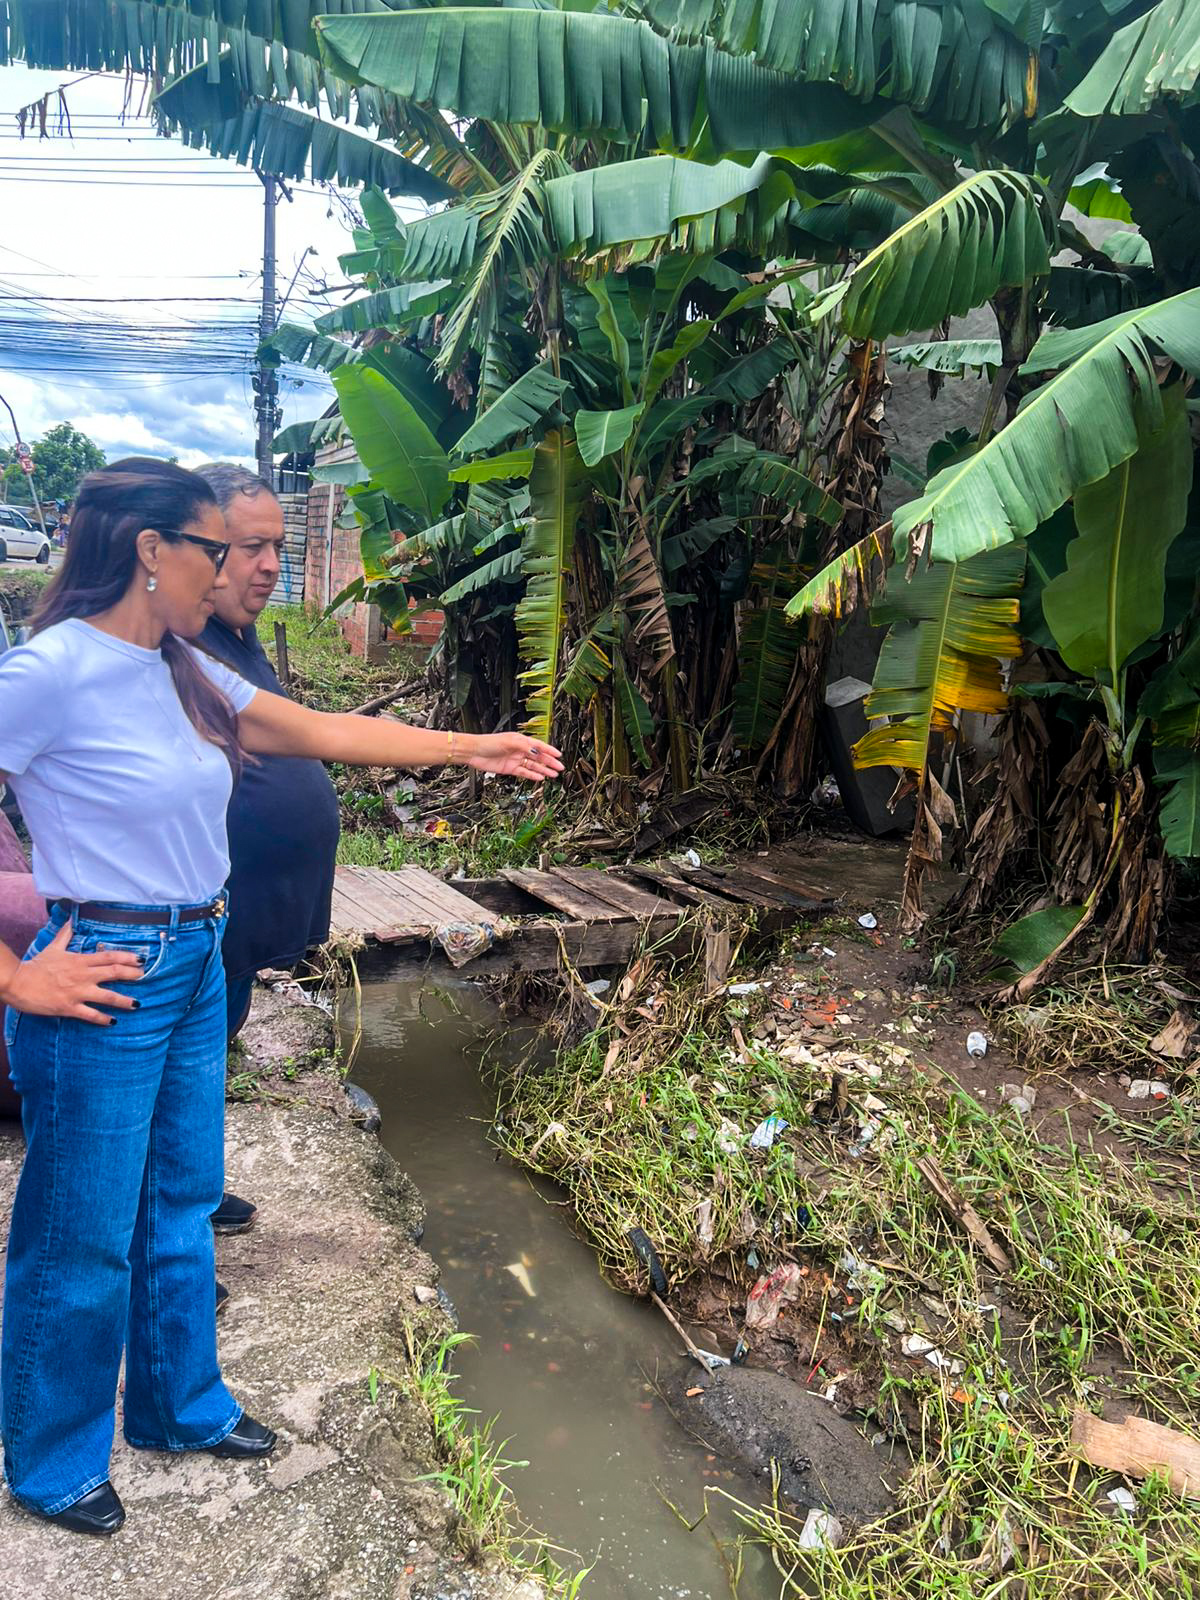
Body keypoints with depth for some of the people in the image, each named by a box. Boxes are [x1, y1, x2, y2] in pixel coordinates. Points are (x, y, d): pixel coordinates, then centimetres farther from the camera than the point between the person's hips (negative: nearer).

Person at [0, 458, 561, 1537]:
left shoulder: (186, 673, 6)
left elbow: (326, 732, 11)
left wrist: (473, 749, 12)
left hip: (196, 967, 8)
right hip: (105, 980, -8)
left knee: (181, 1206, 21)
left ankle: (181, 1407, 42)